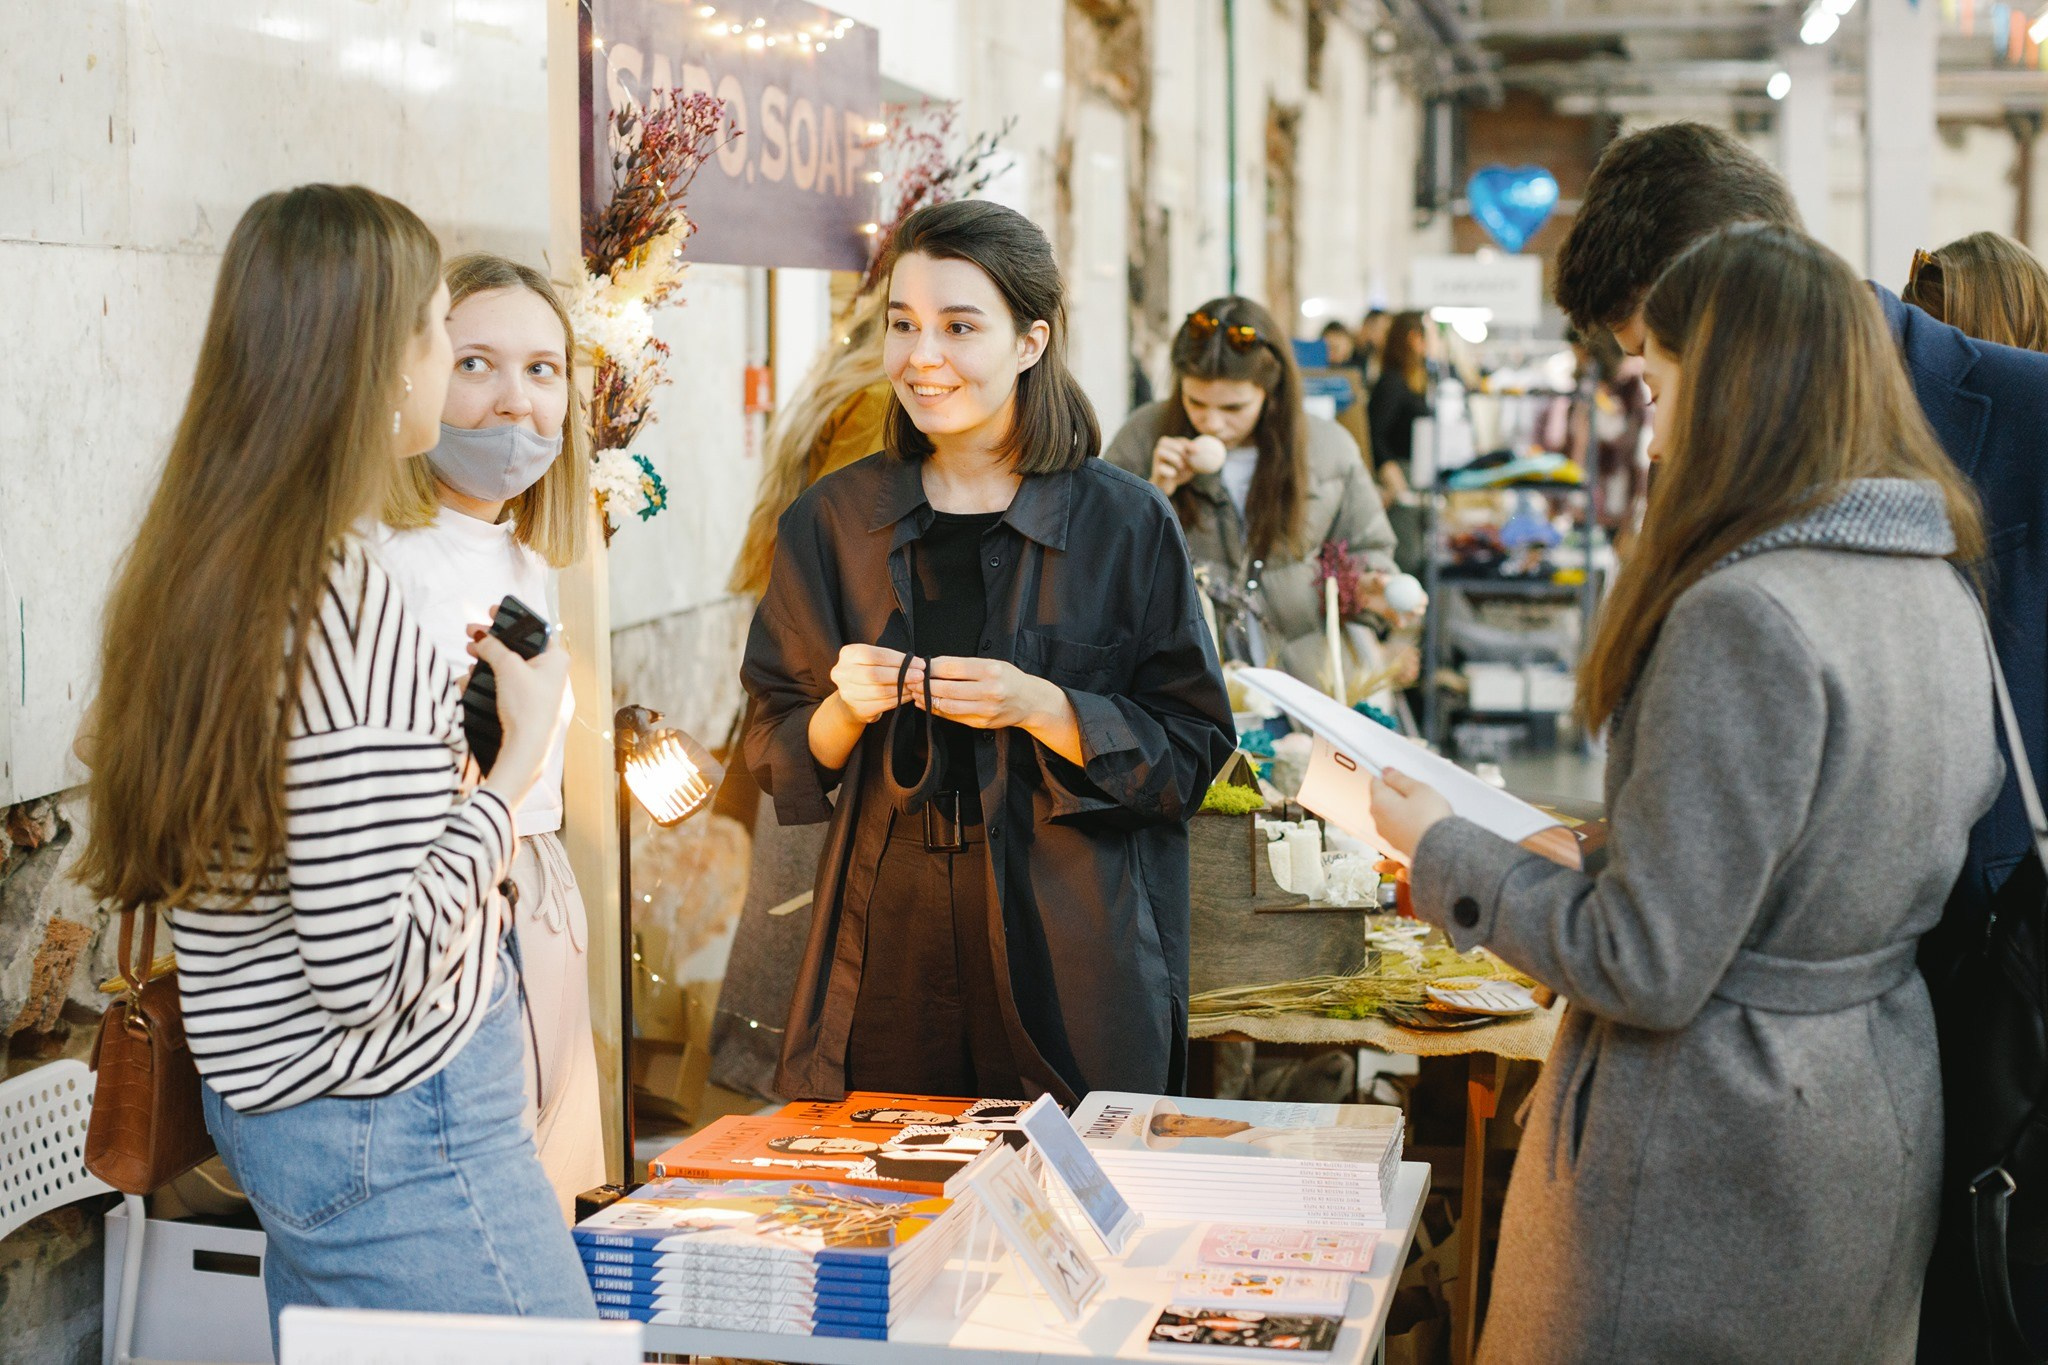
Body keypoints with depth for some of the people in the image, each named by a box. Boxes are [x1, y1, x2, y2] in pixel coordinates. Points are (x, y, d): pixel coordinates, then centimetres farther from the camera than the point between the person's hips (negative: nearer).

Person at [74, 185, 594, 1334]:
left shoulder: (195, 566, 5)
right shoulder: (346, 601, -23)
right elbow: (371, 969, -24)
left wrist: (446, 698, 15)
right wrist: (521, 755, -15)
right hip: (399, 1117, -10)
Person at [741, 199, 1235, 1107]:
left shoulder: (1124, 524, 0)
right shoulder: (831, 522, 8)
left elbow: (1192, 752, -1)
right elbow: (774, 756, 12)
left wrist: (1041, 708, -14)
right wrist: (844, 709, -9)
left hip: (1074, 955, -1)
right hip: (887, 942, 2)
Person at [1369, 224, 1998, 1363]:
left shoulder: (1745, 616, -25)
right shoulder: (1942, 587, 3)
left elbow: (1646, 969, -23)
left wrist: (1444, 852, -10)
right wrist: (1598, 854, 16)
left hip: (1722, 1155, -9)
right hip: (1883, 1128, 9)